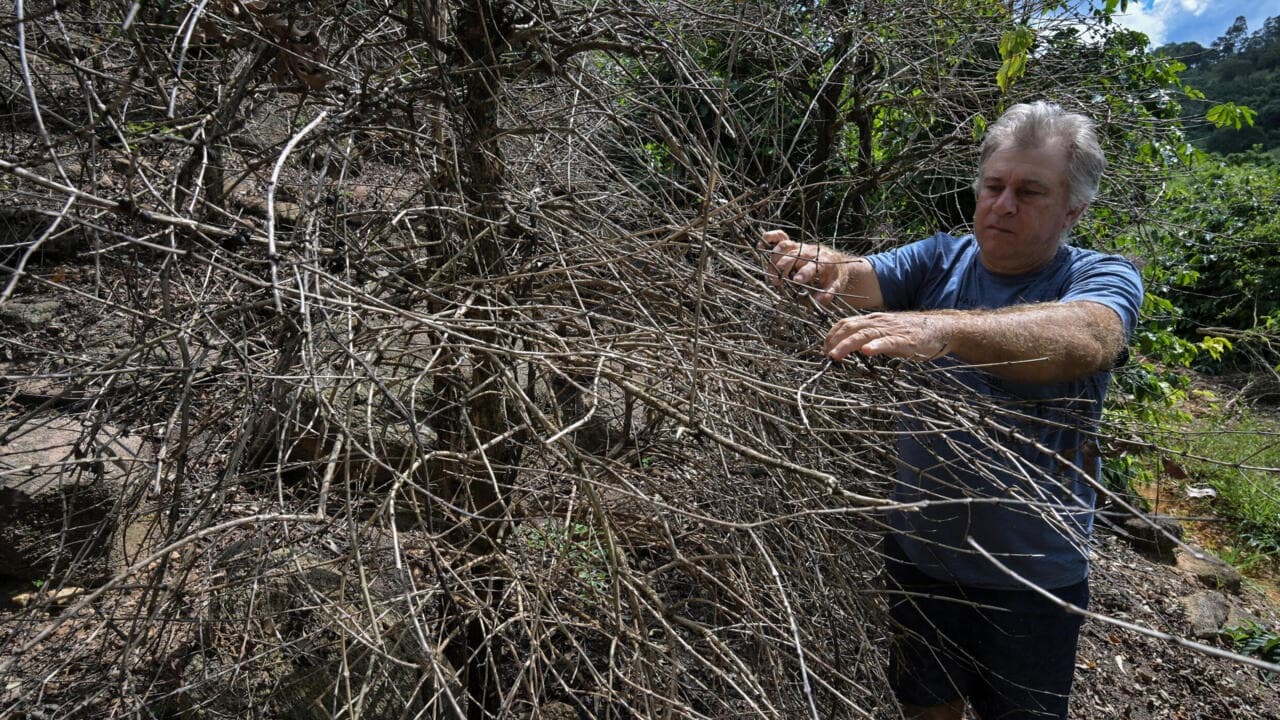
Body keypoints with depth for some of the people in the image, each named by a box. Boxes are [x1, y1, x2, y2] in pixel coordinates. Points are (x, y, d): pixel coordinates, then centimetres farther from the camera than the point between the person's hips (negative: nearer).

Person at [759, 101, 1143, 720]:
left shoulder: (1104, 277, -12)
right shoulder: (941, 259, -2)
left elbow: (1083, 340, -34)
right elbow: (865, 280, -19)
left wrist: (941, 329, -51)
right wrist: (821, 267, -43)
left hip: (1034, 575, -2)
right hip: (918, 550, 3)